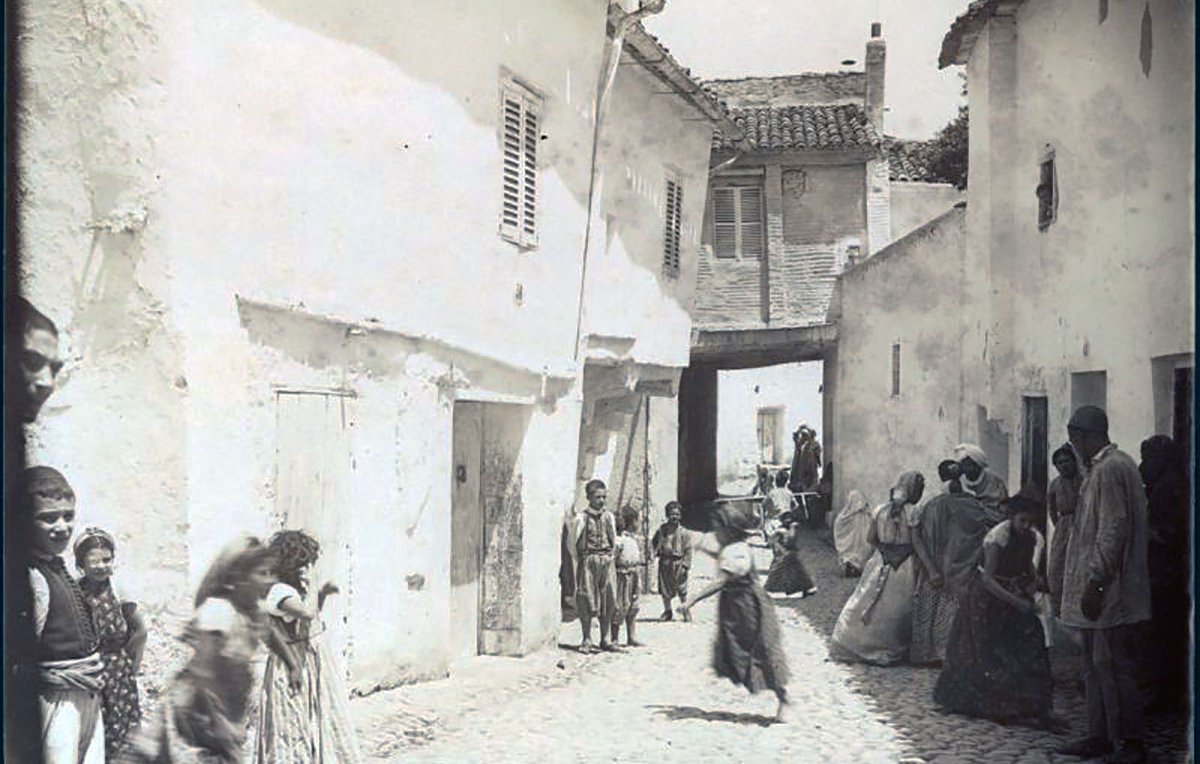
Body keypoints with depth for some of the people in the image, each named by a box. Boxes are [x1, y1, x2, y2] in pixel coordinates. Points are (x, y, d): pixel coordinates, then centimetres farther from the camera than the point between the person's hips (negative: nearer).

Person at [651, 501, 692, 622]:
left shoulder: (683, 532, -4)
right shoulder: (662, 529, 3)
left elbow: (688, 549, -4)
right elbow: (654, 542, 16)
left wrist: (685, 564, -10)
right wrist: (656, 551, -1)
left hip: (678, 563, -3)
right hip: (665, 562, 3)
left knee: (682, 589, 3)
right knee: (665, 589, 8)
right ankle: (667, 611, 23)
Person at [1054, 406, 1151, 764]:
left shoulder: (1111, 469, -15)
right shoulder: (1101, 468, 16)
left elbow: (1114, 529, -22)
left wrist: (1095, 581, -21)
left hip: (1112, 593, -10)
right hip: (1101, 591, 10)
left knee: (1113, 666, -5)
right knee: (1096, 667, 14)